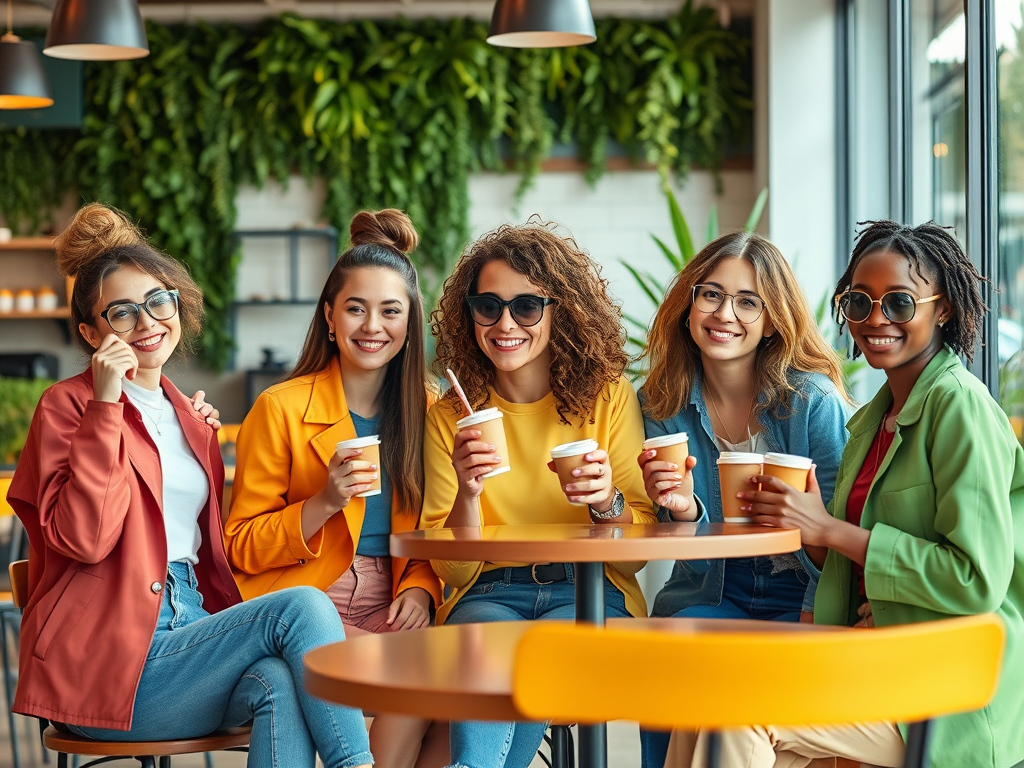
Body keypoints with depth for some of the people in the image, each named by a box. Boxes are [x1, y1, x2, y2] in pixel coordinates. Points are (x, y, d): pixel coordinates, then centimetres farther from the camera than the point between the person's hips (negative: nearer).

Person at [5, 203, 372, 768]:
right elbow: (84, 539, -15)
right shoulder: (68, 405, -1)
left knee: (280, 684, -29)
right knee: (300, 606, -24)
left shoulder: (189, 418, 20)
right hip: (107, 661, -6)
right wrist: (105, 407, -15)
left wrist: (203, 442, 18)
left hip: (190, 631, 6)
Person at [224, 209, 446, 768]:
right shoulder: (280, 409, -1)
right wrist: (323, 504, -17)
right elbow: (242, 549, -1)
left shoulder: (425, 411, 11)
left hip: (388, 614, 4)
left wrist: (420, 587, -5)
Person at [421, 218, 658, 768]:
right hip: (488, 596, 1)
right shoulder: (450, 416, 5)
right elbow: (452, 568, 2)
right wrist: (468, 492, -17)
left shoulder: (610, 398, 3)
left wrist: (607, 504, -20)